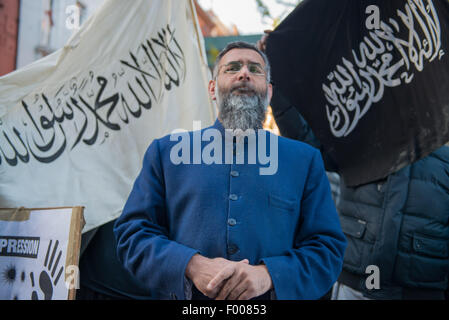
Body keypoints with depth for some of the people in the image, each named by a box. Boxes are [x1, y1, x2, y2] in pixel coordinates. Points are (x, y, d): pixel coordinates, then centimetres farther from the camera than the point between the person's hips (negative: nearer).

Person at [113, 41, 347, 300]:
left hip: (274, 296, 0)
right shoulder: (166, 151, 5)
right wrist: (191, 266, -15)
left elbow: (328, 249, 2)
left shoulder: (305, 160, 6)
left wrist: (269, 274, -15)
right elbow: (132, 233, 1)